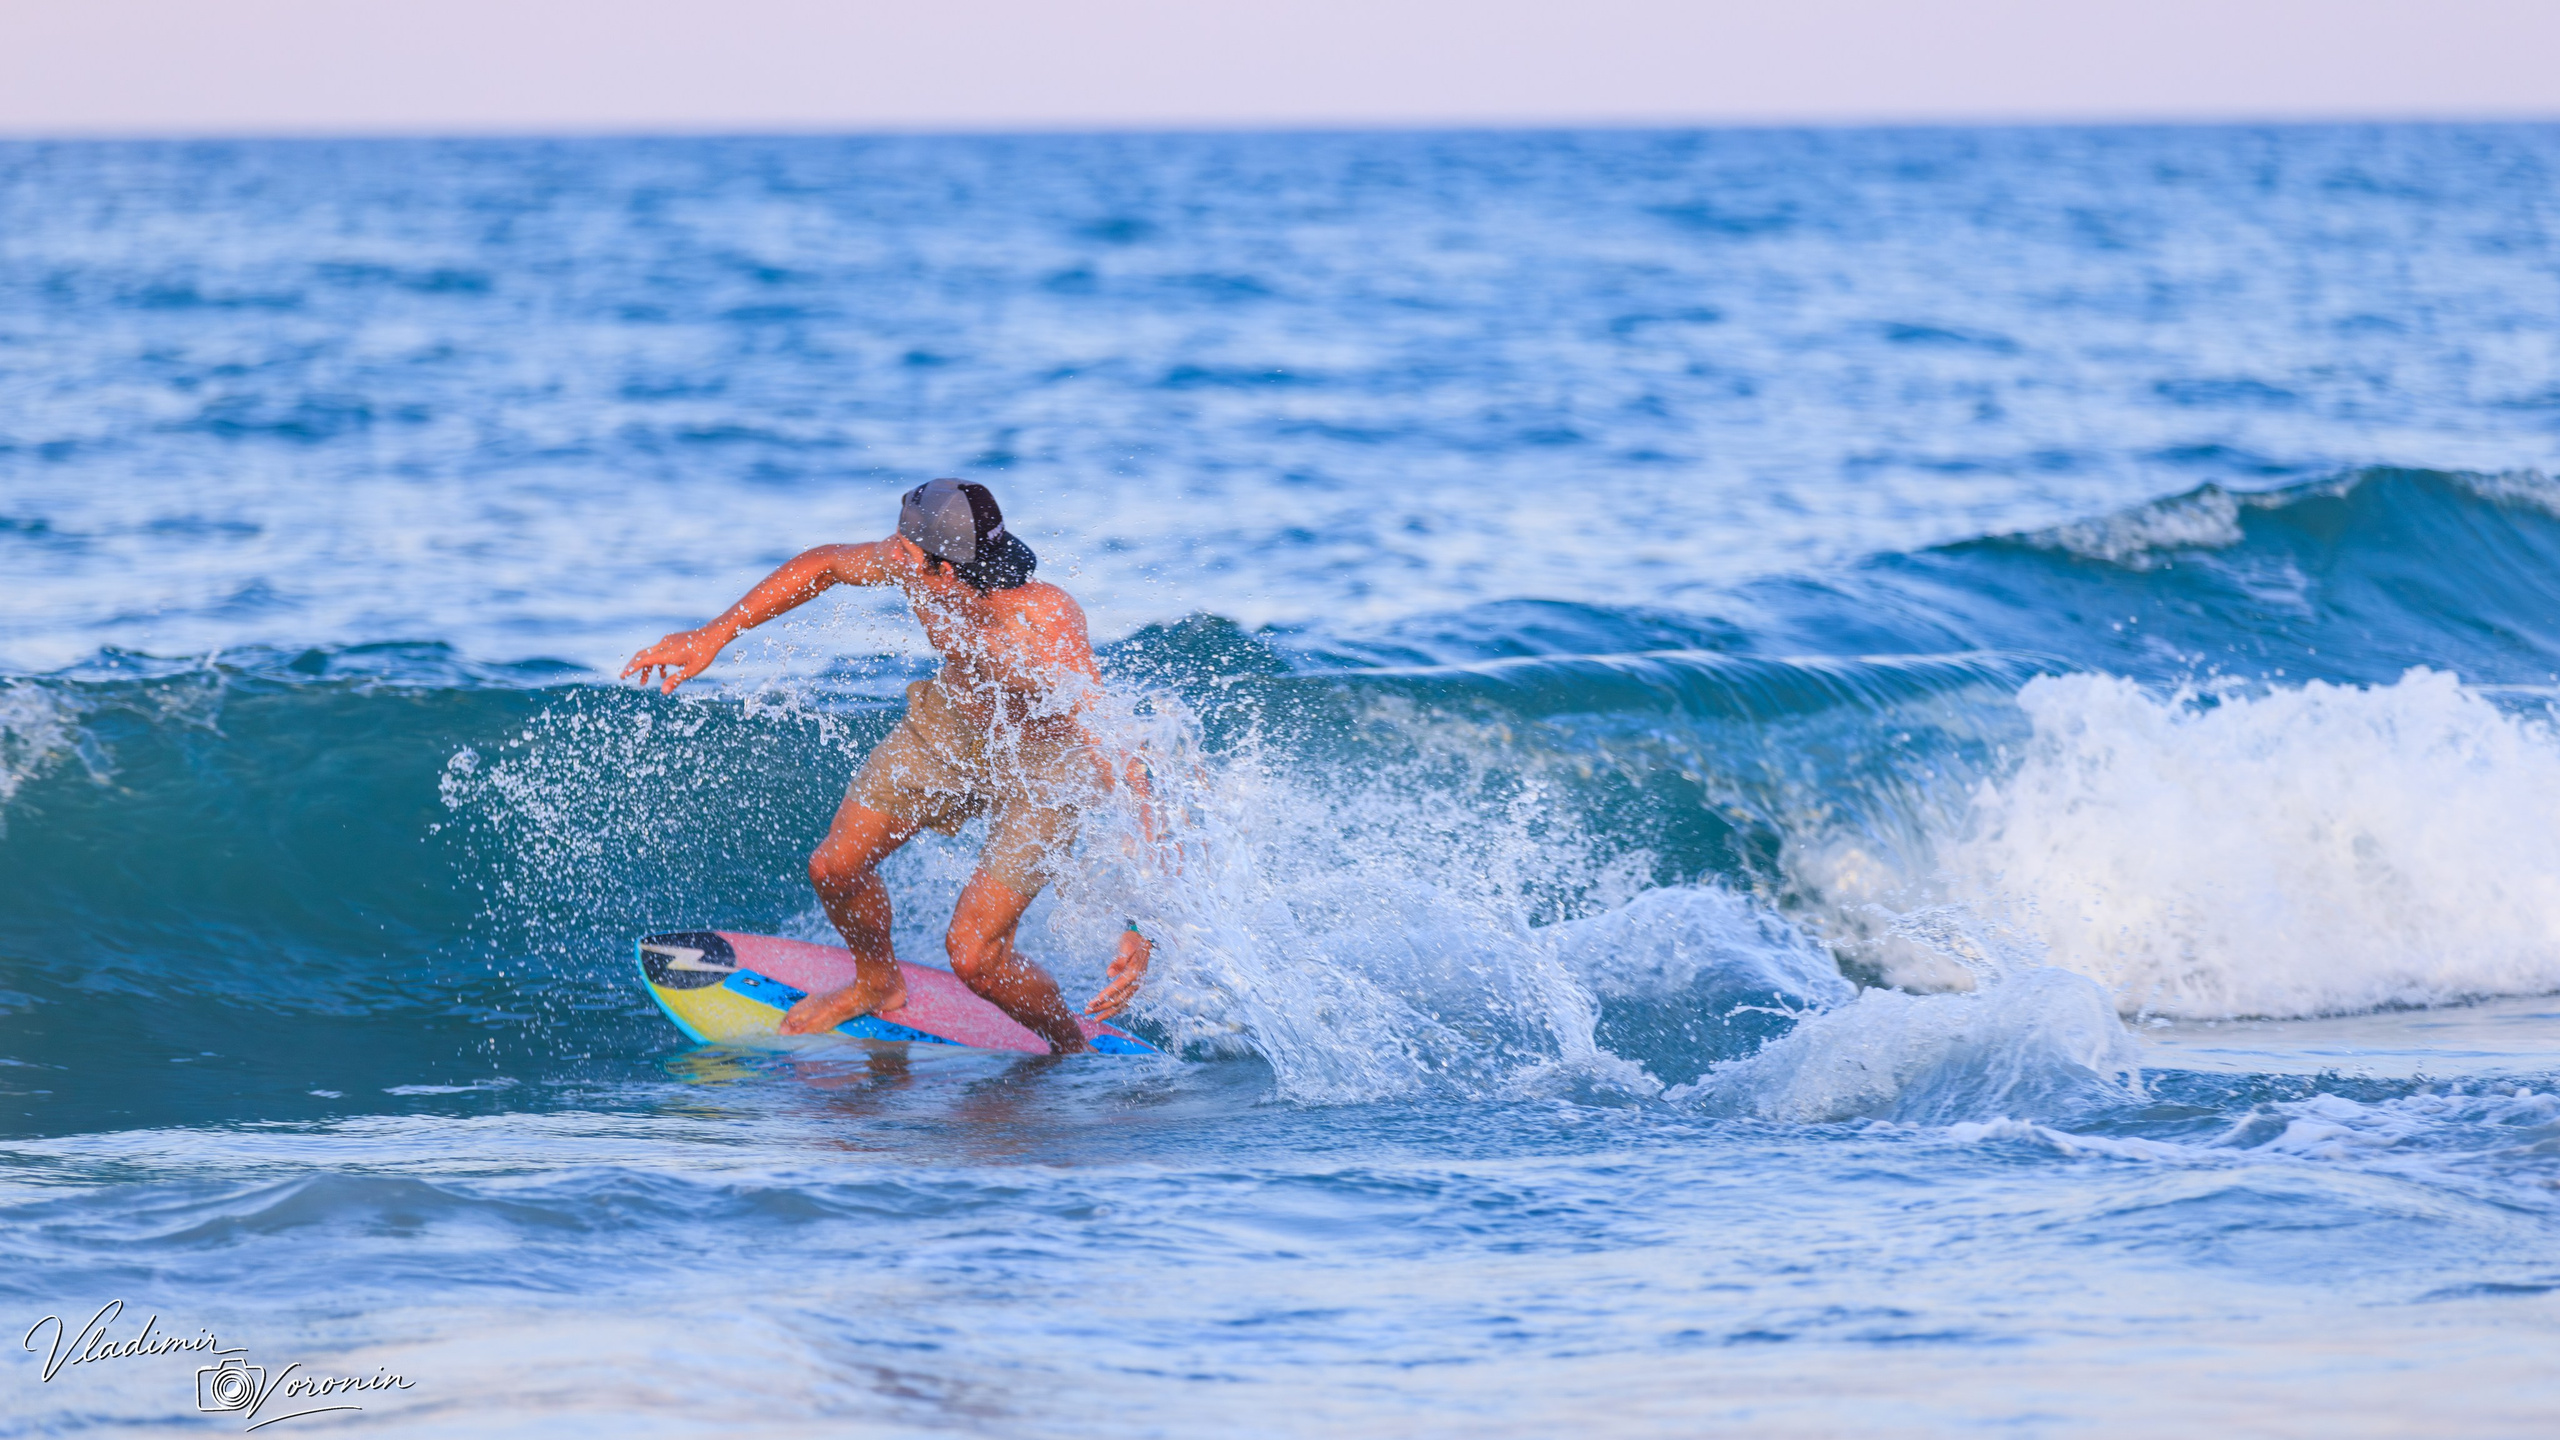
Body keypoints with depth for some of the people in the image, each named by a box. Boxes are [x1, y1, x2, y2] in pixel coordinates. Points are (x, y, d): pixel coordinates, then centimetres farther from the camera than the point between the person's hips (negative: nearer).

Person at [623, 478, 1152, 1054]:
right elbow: (825, 564, -4)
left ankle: (1072, 1049, 18)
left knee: (972, 955, -13)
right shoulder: (908, 567, -27)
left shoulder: (1047, 647, -43)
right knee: (836, 867, 7)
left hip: (1039, 770, -6)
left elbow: (1127, 780, -42)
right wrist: (712, 637, -2)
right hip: (949, 721, 6)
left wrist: (1142, 931, -48)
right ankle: (877, 985, 40)